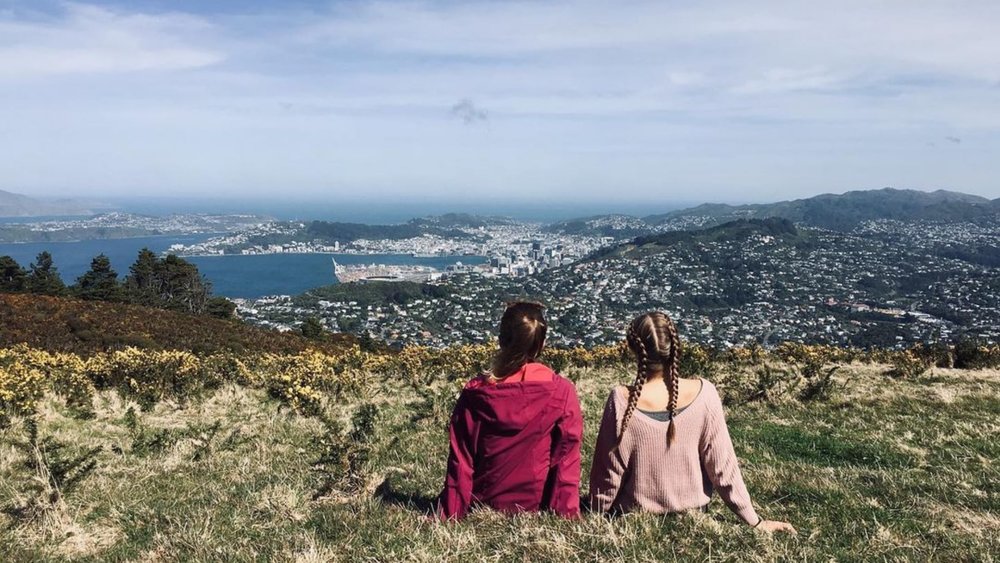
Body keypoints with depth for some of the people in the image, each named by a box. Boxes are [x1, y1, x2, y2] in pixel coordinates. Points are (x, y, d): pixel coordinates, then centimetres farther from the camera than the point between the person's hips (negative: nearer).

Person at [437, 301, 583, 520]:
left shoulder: (475, 393, -8)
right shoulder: (562, 391, -10)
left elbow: (460, 462, -4)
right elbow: (567, 459, -7)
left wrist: (449, 517, 4)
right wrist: (568, 513, 0)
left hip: (485, 504, 0)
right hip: (539, 507, 1)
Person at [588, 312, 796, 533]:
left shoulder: (622, 401, -24)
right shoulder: (702, 393, -19)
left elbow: (610, 474, -14)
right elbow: (723, 465, -11)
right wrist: (755, 521, 2)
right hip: (692, 514, 3)